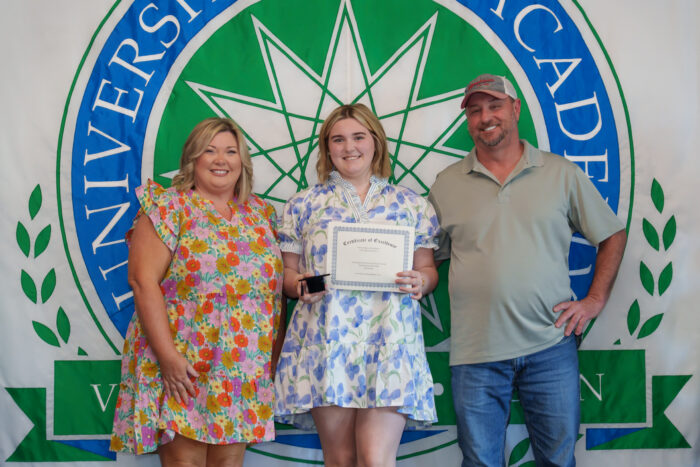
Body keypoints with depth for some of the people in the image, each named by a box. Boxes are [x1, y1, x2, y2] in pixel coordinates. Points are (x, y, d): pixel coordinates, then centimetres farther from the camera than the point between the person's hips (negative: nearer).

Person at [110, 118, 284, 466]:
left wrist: (273, 356, 9)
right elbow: (143, 281, -12)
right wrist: (167, 355, -18)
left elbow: (274, 284, 15)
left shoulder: (261, 213, 13)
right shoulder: (168, 207, -3)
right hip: (181, 365, -5)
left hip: (247, 371, 5)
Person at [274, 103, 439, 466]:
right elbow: (287, 273, 11)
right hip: (324, 341, 1)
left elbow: (427, 269, 14)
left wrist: (420, 282, -8)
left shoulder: (411, 204, 12)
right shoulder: (304, 204, 12)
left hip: (389, 341, 0)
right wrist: (298, 284, -10)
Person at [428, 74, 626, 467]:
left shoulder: (562, 174, 5)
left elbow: (613, 234, 12)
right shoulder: (447, 185, 7)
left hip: (551, 346, 0)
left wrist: (595, 299, 2)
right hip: (477, 351, 0)